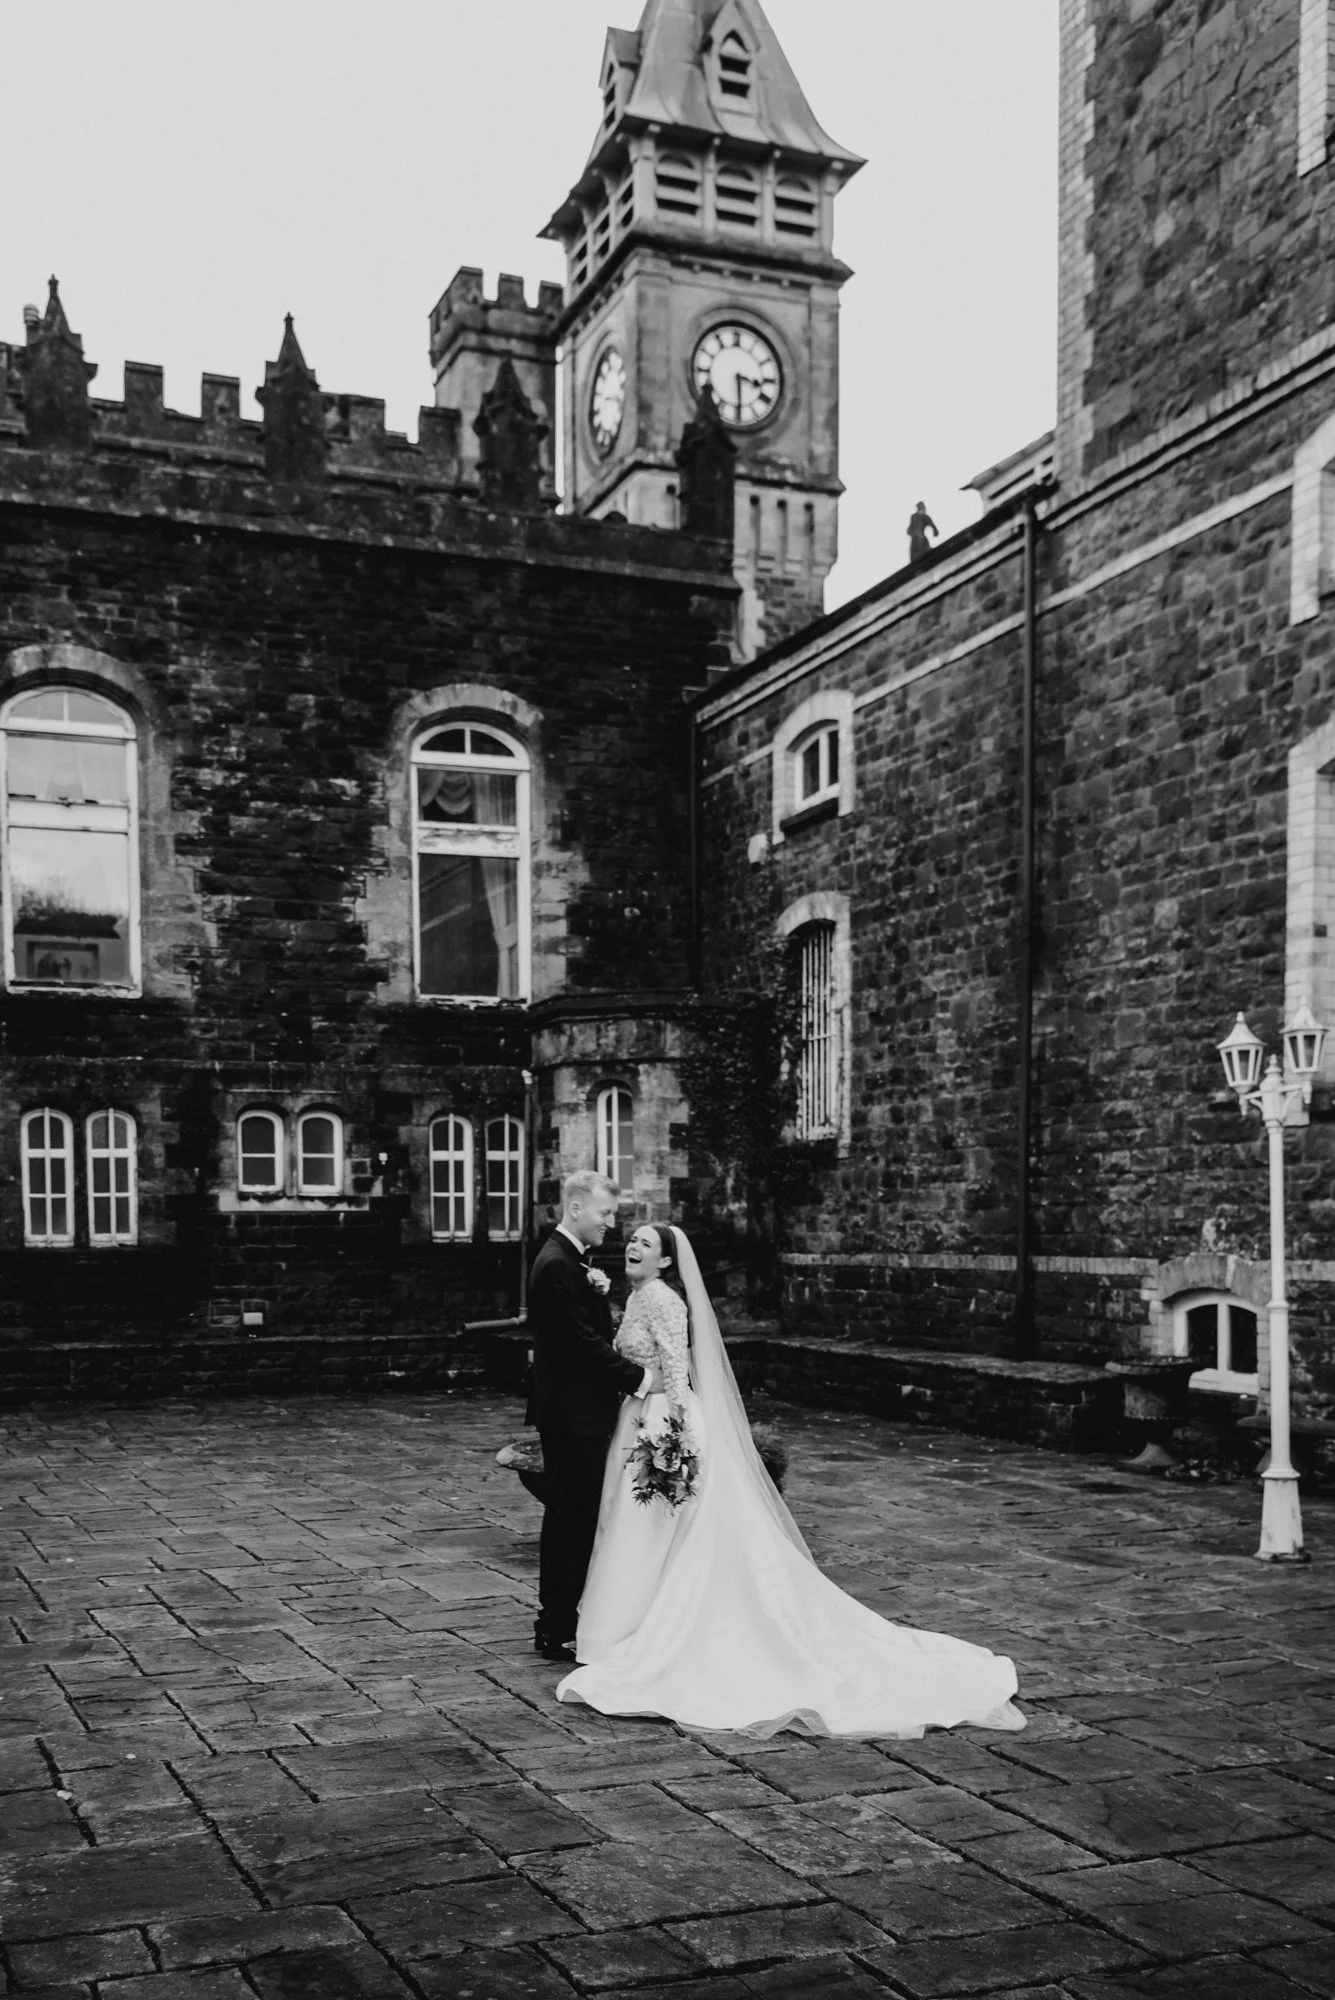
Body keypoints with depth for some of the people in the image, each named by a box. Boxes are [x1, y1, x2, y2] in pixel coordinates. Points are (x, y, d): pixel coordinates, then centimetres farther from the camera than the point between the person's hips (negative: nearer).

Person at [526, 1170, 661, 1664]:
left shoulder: (573, 1260, 15)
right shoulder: (556, 1265, -19)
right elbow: (584, 1342, -22)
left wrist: (598, 1291, -1)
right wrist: (640, 1377, -16)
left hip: (581, 1412, 10)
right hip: (572, 1414, -10)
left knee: (577, 1518, 15)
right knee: (569, 1518, -2)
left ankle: (560, 1620, 24)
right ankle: (554, 1633, 6)